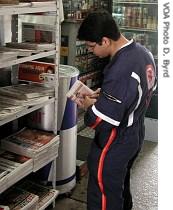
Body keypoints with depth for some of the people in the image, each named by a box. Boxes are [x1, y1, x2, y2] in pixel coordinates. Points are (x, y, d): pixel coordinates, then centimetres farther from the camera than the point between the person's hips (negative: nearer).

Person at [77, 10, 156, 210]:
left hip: (114, 146, -9)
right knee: (121, 185, 28)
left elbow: (100, 121, -31)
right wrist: (103, 96, 4)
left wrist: (89, 106, -10)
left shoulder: (120, 70, -33)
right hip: (135, 135, 9)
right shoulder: (142, 52, -3)